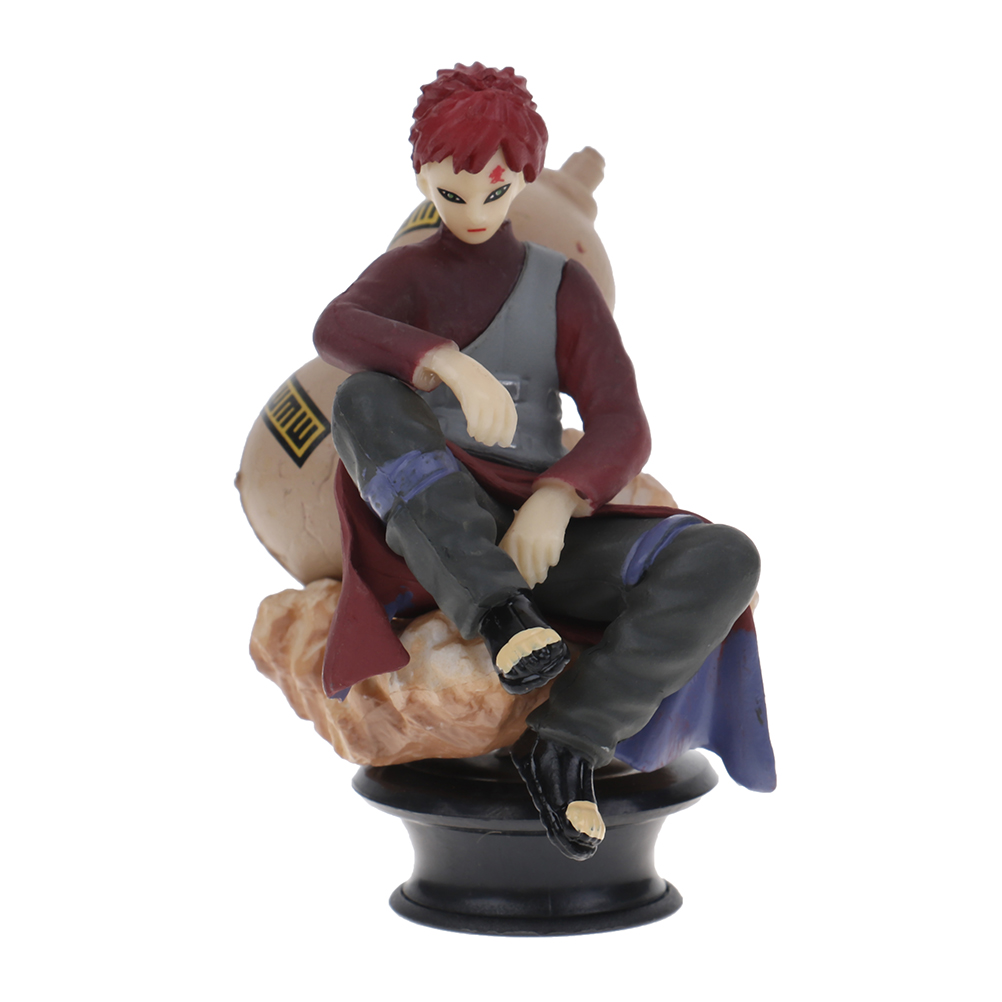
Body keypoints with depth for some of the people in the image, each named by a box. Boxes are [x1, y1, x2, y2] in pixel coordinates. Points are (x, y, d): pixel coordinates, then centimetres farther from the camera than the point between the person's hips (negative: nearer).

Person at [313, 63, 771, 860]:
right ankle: (502, 619, -40)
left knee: (725, 562, -27)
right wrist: (454, 365, -38)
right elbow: (336, 333, -18)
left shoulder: (564, 285, 10)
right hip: (435, 543, -1)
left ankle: (564, 743, -24)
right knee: (366, 400, -32)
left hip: (543, 540, 1)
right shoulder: (403, 274, 9)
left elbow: (622, 432, -5)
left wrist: (555, 502, -28)